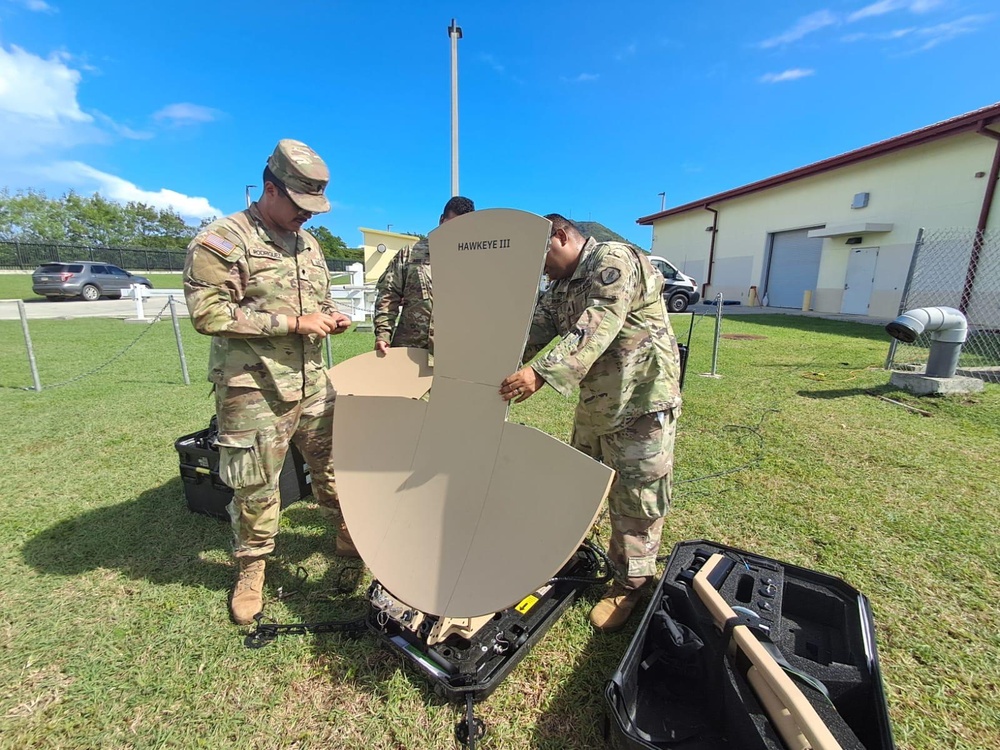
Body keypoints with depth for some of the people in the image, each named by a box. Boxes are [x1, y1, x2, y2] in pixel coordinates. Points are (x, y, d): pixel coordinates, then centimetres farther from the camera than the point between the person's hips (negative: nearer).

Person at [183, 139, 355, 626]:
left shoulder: (308, 243, 13)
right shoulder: (222, 240, -9)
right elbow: (208, 314, -18)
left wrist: (331, 316, 1)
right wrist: (293, 322, -20)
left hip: (311, 381, 6)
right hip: (253, 388, -6)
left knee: (333, 460, 15)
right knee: (255, 484, 7)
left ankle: (349, 534, 36)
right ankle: (251, 567, 31)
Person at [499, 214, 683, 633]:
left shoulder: (614, 260, -15)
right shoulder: (562, 287, 14)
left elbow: (596, 329, -30)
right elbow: (533, 330, 6)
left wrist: (541, 373, -39)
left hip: (639, 401, -9)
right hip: (593, 402, 9)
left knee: (634, 498, 4)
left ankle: (632, 585, 24)